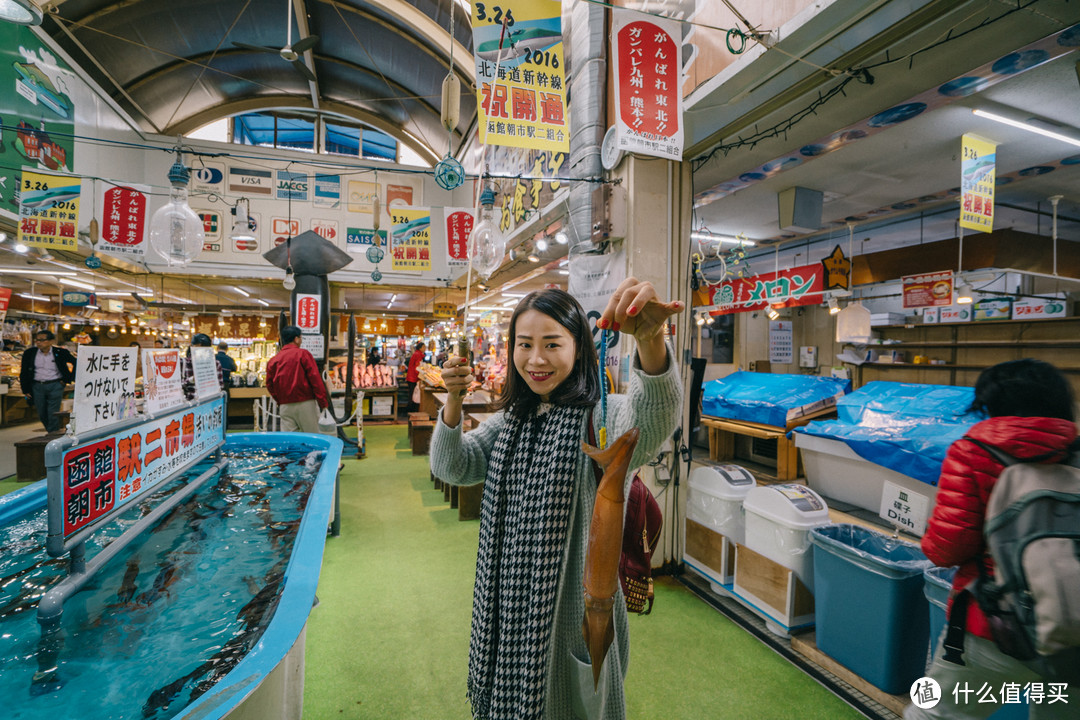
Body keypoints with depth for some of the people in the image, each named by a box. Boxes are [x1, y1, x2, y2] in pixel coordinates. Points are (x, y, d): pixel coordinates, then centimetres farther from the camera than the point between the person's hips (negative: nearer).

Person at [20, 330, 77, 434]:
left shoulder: (60, 353, -3)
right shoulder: (29, 353, 4)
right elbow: (23, 373, 10)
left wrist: (68, 379, -1)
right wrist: (25, 390, 6)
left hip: (55, 386, -3)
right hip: (37, 386, 3)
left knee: (53, 413, -6)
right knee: (42, 414, 9)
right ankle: (51, 432, 26)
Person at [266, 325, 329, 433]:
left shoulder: (274, 360, 8)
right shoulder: (303, 354, -4)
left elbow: (269, 384, 6)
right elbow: (315, 378, -10)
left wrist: (279, 401, 15)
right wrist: (323, 401, -7)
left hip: (285, 406, 4)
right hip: (305, 403, -4)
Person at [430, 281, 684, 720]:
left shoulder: (604, 418, -17)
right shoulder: (509, 421, 3)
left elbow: (655, 420, -38)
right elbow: (452, 469, -1)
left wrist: (650, 340, -58)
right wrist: (454, 402, -19)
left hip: (578, 610, -4)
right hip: (508, 606, 5)